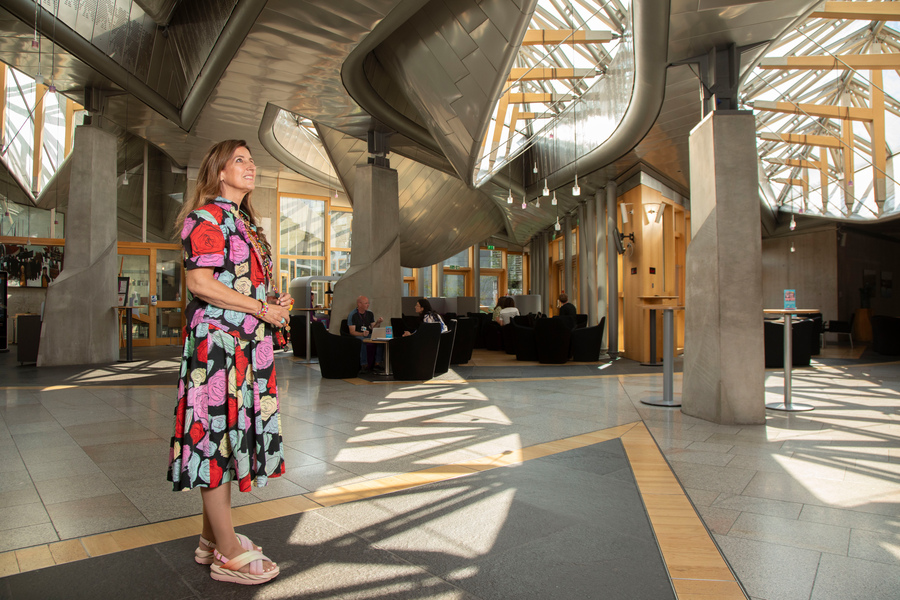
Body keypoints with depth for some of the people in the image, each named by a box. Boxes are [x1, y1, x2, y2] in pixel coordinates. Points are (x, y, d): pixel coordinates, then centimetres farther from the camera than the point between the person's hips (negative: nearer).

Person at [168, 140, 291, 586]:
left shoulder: (246, 223, 21)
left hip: (248, 344, 9)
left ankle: (214, 539, 25)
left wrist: (274, 302, 8)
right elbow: (199, 282, -18)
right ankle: (228, 554, 7)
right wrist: (263, 309, -16)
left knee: (233, 433, 12)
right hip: (218, 342, -9)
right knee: (219, 434, -3)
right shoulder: (206, 217, -7)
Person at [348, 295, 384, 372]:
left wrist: (378, 322, -8)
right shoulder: (353, 315, -7)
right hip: (357, 336, -5)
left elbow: (372, 328, 11)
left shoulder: (370, 313, 10)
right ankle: (364, 365, -34)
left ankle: (377, 364, -21)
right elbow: (352, 332, -12)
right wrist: (362, 334, -29)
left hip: (368, 335, 5)